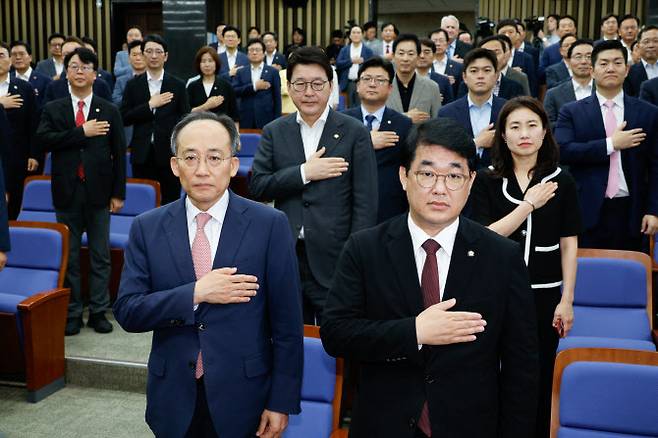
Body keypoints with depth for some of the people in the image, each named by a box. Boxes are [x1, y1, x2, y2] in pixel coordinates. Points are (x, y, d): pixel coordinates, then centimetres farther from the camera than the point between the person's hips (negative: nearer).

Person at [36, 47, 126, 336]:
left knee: (100, 256, 7)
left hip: (98, 192, 0)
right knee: (69, 256, 8)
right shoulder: (53, 109, 5)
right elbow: (44, 139, -12)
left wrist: (118, 193, -2)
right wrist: (82, 132, -19)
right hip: (67, 193, 0)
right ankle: (72, 313, 19)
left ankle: (98, 312, 18)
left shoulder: (109, 111, 4)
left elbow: (119, 154, 2)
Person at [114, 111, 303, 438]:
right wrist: (195, 294, -19)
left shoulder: (270, 225, -8)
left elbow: (287, 323, -7)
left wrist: (282, 402, -7)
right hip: (173, 399, 2)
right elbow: (126, 311, -6)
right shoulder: (147, 228, -2)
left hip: (242, 398, -2)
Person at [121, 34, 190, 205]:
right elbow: (124, 118, 1)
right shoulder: (133, 85, 7)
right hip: (142, 155, 1)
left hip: (169, 154, 0)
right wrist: (150, 105, -10)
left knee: (171, 201, 2)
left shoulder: (177, 85, 5)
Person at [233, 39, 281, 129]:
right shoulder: (241, 72, 12)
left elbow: (277, 97, 3)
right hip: (246, 120, 2)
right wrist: (254, 87, -12)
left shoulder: (273, 72, 6)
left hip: (266, 120, -1)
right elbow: (234, 91, -1)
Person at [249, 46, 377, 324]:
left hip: (334, 260, -2)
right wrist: (304, 173, -12)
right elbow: (257, 187, 0)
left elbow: (365, 204, -4)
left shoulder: (355, 133, -1)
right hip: (286, 257, 3)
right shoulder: (274, 132, 8)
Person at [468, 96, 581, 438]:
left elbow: (569, 245, 2)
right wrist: (528, 204, -15)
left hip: (543, 295, 1)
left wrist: (567, 301, -2)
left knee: (538, 381, 9)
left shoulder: (561, 182, 1)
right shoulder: (485, 180, -2)